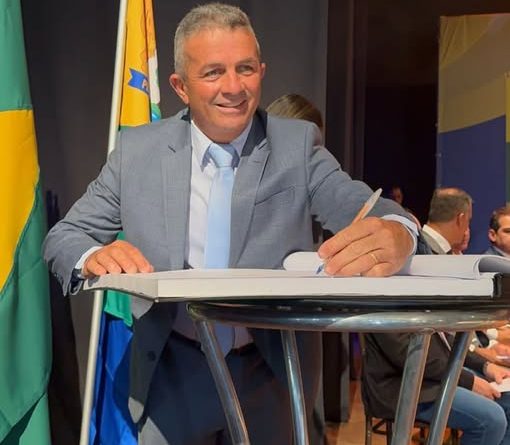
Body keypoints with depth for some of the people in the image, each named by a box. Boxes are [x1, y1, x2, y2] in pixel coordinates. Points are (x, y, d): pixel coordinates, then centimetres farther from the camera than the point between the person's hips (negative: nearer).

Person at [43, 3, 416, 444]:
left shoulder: (298, 144, -6)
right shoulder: (138, 149, -4)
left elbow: (370, 210, -18)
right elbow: (63, 237, -1)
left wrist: (395, 235, -43)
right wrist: (93, 256, -25)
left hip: (273, 372, 0)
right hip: (173, 375, 0)